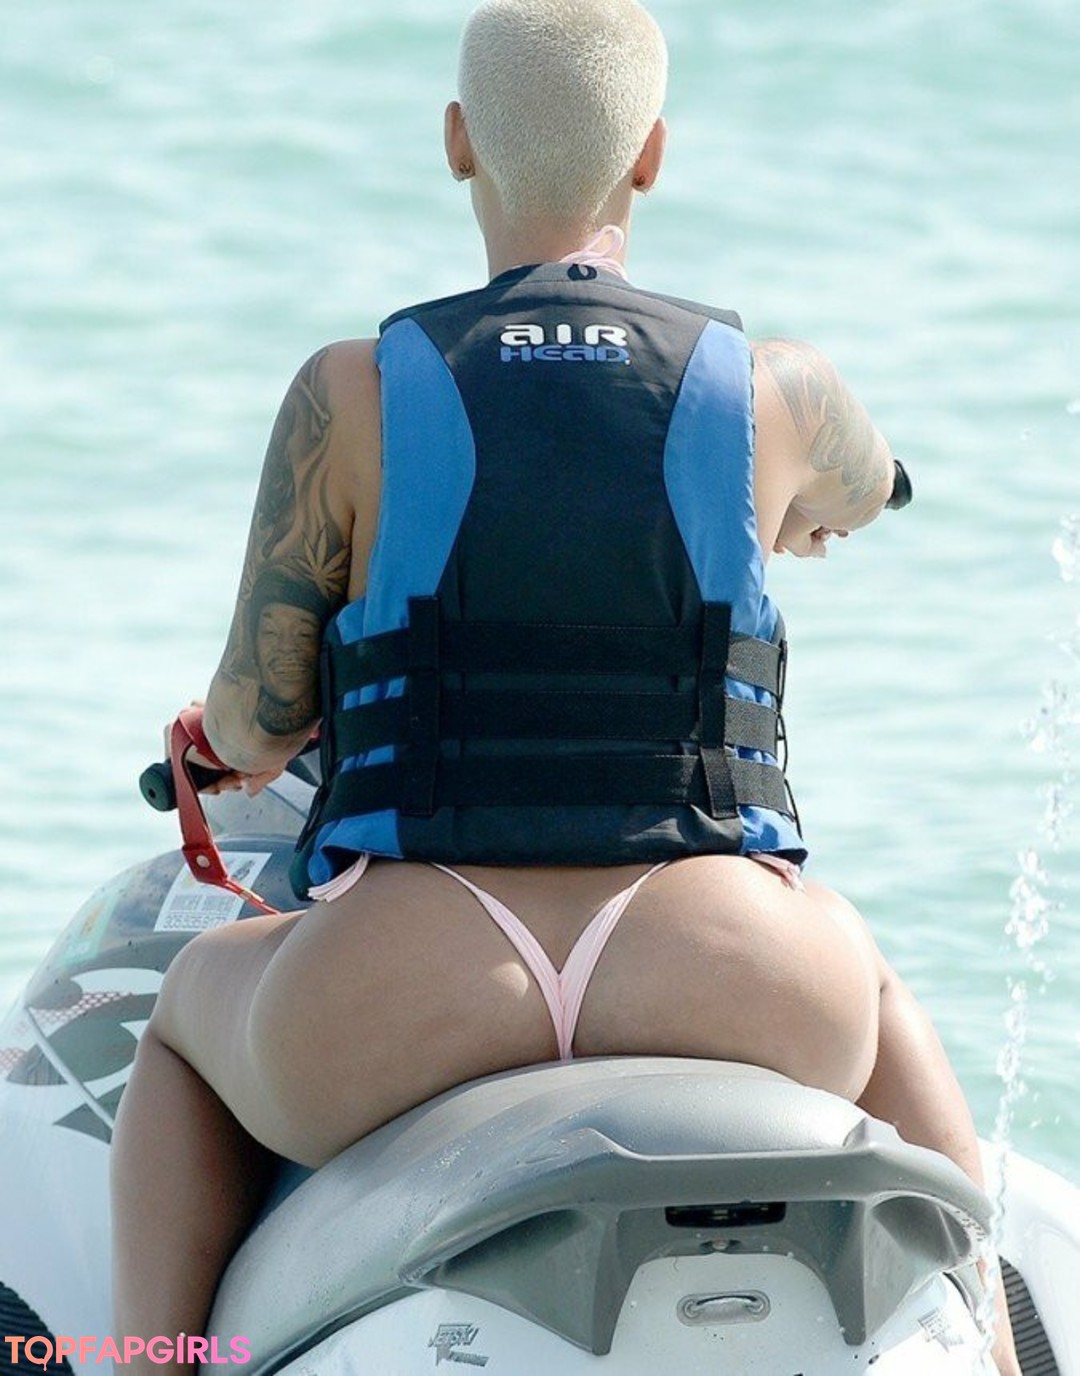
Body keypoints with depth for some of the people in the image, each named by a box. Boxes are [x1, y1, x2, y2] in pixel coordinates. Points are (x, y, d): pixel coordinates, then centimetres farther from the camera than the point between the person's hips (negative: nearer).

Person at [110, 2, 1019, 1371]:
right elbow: (865, 487, 33)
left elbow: (251, 727, 10)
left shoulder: (350, 396, 3)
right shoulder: (776, 392, 8)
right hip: (716, 990, 1)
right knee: (875, 997, 38)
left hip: (405, 1019, -1)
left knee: (189, 1008, 34)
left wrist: (226, 736, 36)